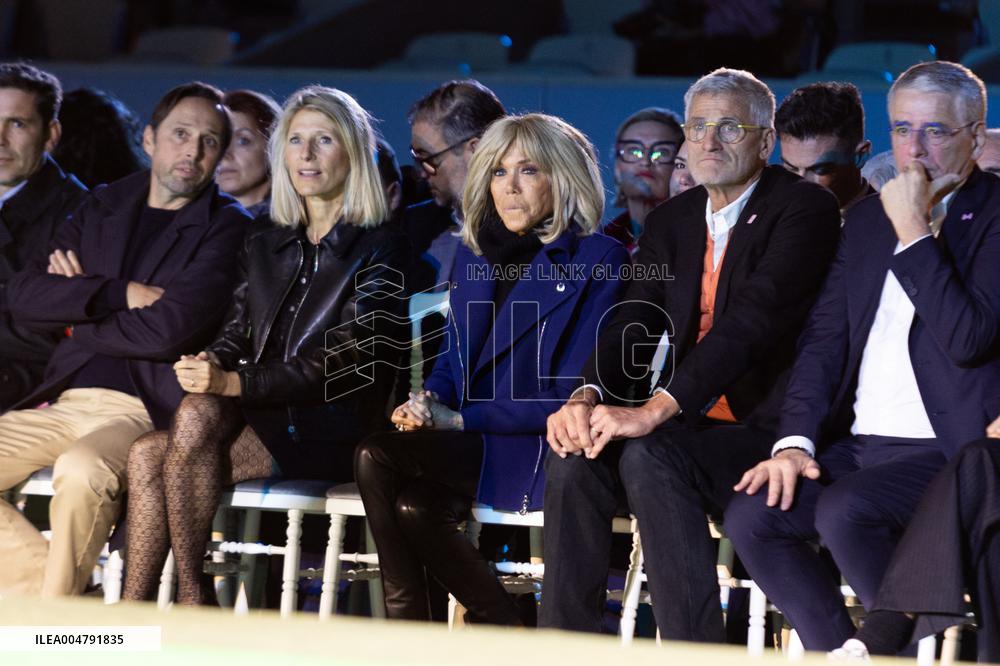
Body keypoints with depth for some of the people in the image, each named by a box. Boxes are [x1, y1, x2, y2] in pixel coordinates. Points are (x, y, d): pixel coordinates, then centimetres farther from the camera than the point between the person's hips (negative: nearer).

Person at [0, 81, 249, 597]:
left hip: (143, 409, -6)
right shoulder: (102, 208, 18)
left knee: (81, 471, -36)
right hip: (63, 402, 6)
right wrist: (119, 293, -8)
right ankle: (45, 584, -5)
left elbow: (167, 329, -12)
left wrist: (76, 312, 1)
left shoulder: (227, 227, 2)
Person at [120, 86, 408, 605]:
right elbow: (238, 327, 17)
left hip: (330, 430, -6)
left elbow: (344, 357, -12)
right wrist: (213, 362, -10)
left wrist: (235, 383, -20)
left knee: (197, 416, -30)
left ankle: (191, 596, -23)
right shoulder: (264, 241, 21)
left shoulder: (379, 248, -1)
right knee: (146, 455, -21)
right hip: (259, 420, 6)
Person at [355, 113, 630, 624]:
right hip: (470, 446, 5)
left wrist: (461, 420, -14)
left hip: (542, 449, -5)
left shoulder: (598, 260, -4)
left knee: (377, 455, -27)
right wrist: (429, 400, -6)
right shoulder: (473, 256, 17)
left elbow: (574, 392, -10)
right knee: (415, 505, -31)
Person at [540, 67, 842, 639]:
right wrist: (586, 398, -17)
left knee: (648, 458, -32)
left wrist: (654, 410, -30)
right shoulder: (672, 221, 16)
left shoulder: (805, 208, -8)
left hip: (768, 431, -6)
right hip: (690, 424, 6)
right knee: (575, 455, -20)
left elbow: (753, 320, -21)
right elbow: (635, 323, 6)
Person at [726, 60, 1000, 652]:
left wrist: (914, 233, -15)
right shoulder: (868, 218, 17)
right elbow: (824, 338, 14)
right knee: (752, 516, -15)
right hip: (860, 445, 7)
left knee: (845, 511, -31)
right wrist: (795, 441, 0)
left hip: (949, 451, -7)